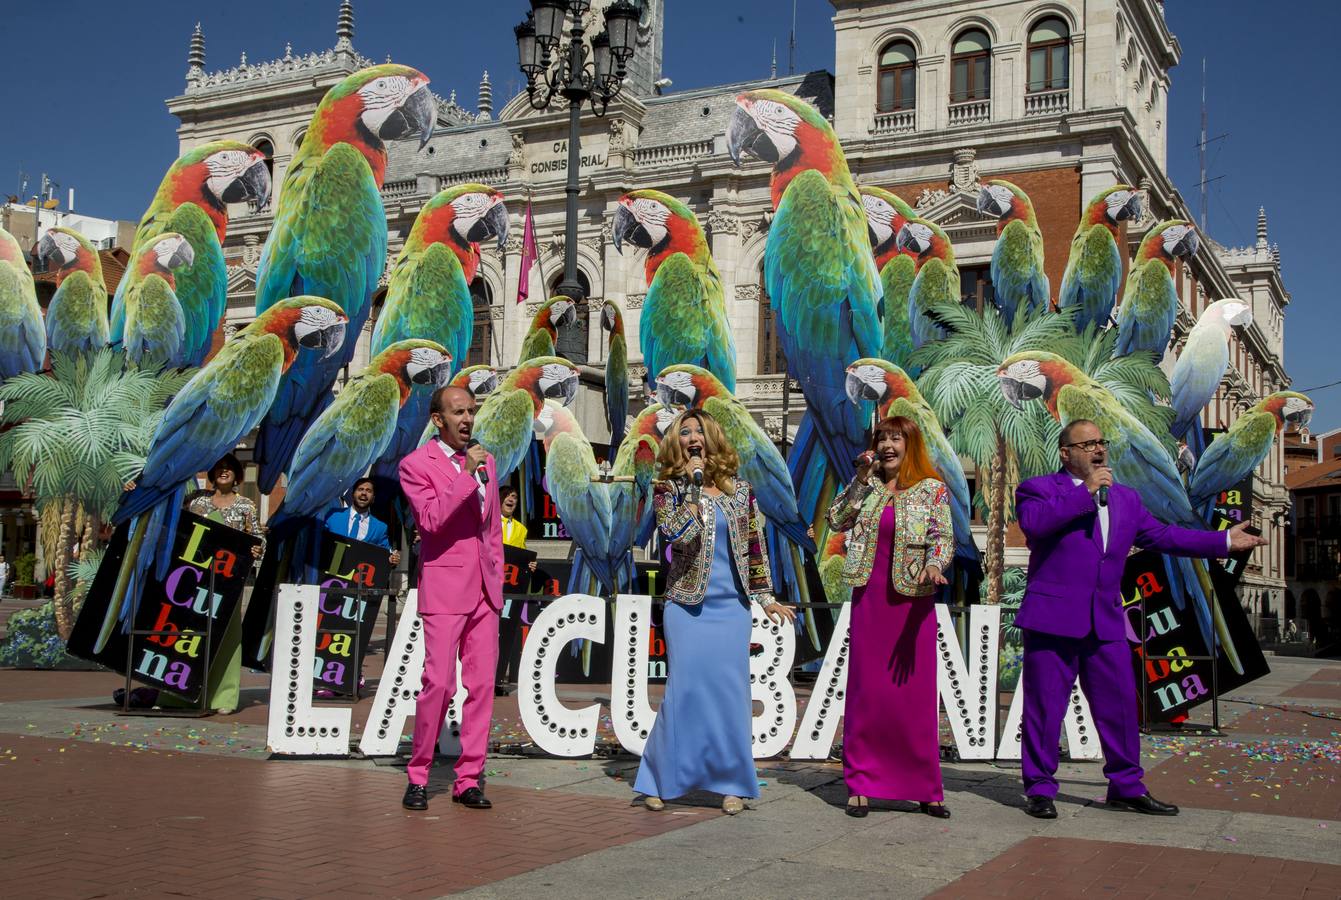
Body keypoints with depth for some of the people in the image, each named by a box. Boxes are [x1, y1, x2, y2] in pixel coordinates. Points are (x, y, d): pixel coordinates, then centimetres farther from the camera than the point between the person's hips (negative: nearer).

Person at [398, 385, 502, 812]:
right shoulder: (416, 465, -5)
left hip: (484, 589, 6)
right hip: (444, 589, -6)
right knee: (439, 683, -8)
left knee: (482, 684, 4)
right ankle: (418, 777, 8)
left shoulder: (485, 461, 14)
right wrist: (466, 475, -23)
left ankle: (468, 780, 11)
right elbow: (431, 520, -19)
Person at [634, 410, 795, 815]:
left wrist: (766, 596, 11)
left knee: (731, 690, 1)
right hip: (687, 604, -2)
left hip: (731, 605, 3)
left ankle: (730, 783, 11)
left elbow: (754, 545, 13)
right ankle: (658, 779, 8)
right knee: (685, 687, -5)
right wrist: (695, 484, -16)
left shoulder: (739, 489, 8)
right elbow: (678, 532, -19)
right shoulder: (668, 488, 0)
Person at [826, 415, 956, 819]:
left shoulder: (932, 490, 2)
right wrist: (860, 481, -5)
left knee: (916, 694, 1)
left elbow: (944, 537, -6)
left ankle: (925, 789, 11)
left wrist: (934, 564, -26)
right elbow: (836, 520, 0)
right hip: (868, 599, 2)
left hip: (912, 601, -2)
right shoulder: (865, 485, 10)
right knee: (865, 691, 4)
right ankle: (861, 784, 11)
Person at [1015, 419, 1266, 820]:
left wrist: (1224, 542, 17)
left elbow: (1162, 535, 20)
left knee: (1120, 705, 9)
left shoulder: (1126, 499, 19)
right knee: (1044, 708, -1)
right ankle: (1040, 789, 10)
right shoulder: (1039, 488, -1)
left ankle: (1127, 787, 22)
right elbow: (1032, 521, -21)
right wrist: (1085, 492, -17)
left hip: (1105, 622, 6)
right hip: (1052, 618, -5)